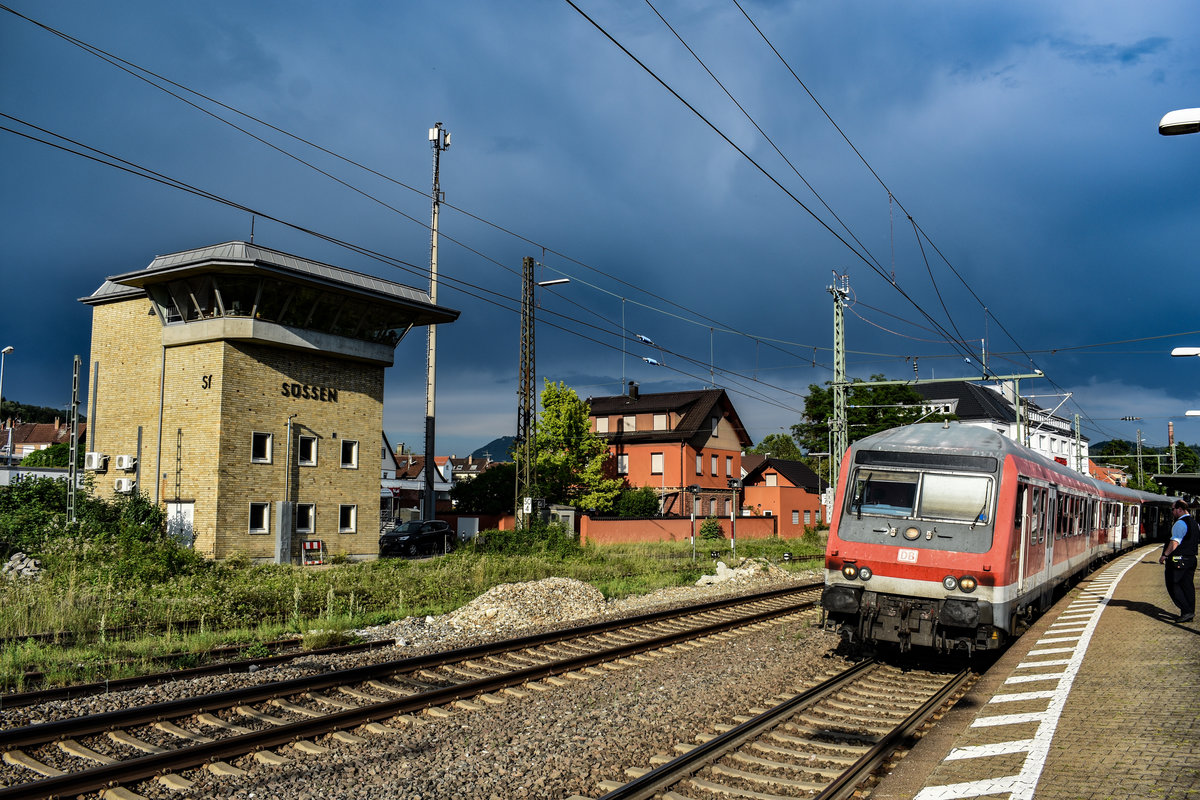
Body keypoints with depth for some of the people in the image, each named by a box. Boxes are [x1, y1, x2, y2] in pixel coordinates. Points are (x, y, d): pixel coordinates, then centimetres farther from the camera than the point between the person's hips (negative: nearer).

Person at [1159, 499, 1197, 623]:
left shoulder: (1180, 523, -15)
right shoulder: (1194, 523, 14)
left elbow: (1175, 542, -22)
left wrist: (1165, 555, -19)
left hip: (1178, 560, -9)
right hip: (1191, 559, 9)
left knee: (1173, 586, -2)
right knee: (1188, 586, 11)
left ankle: (1187, 611, -7)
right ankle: (1190, 614, 14)